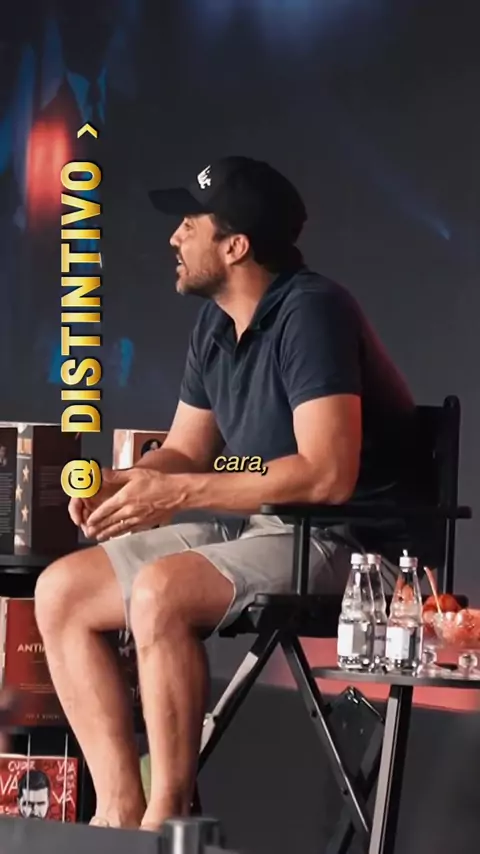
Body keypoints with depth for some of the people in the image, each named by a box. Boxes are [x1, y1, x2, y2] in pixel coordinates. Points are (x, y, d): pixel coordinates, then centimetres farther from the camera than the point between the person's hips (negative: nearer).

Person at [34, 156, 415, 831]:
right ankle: (119, 810, -6)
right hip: (245, 525, 10)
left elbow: (327, 476, -27)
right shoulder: (216, 323, 10)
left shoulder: (310, 312, -18)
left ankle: (167, 819, -23)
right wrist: (121, 483, -6)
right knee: (61, 592, 0)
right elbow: (184, 450, 18)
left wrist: (178, 492, -23)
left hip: (336, 539, -10)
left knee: (160, 592, -33)